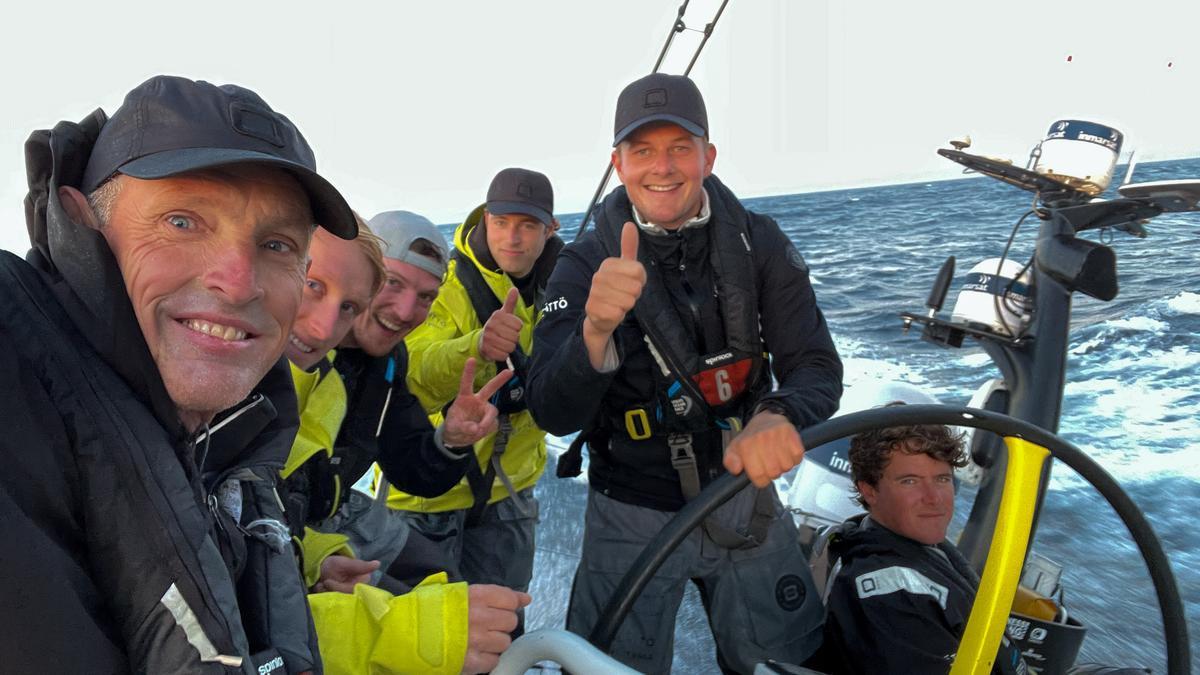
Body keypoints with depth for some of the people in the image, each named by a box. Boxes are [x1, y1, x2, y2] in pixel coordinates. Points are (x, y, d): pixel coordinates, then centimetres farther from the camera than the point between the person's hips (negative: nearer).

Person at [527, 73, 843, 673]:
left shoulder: (758, 243, -7)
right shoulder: (584, 266, -12)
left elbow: (818, 368, -11)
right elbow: (552, 415, -21)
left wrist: (780, 416, -35)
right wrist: (596, 330, -42)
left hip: (744, 499, 2)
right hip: (633, 516, -2)